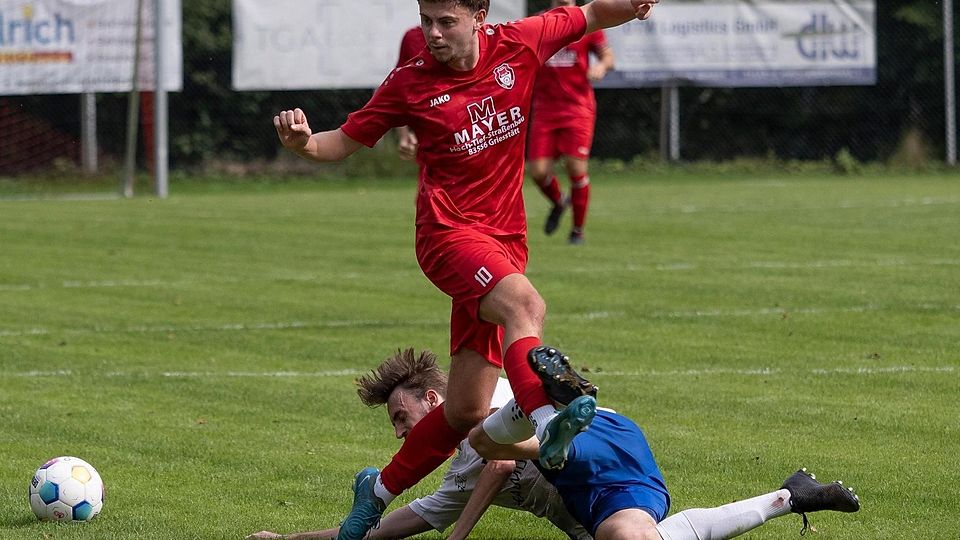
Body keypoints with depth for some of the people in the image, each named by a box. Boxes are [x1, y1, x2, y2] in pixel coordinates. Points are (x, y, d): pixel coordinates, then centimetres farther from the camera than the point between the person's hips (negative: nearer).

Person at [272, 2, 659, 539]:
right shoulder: (409, 83, -3)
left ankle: (379, 490, 25)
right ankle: (546, 423, -58)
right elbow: (345, 142, 4)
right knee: (525, 304, -37)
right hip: (449, 230, -4)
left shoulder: (519, 44, 0)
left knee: (467, 412, 5)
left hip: (504, 240, 4)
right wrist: (303, 142, -18)